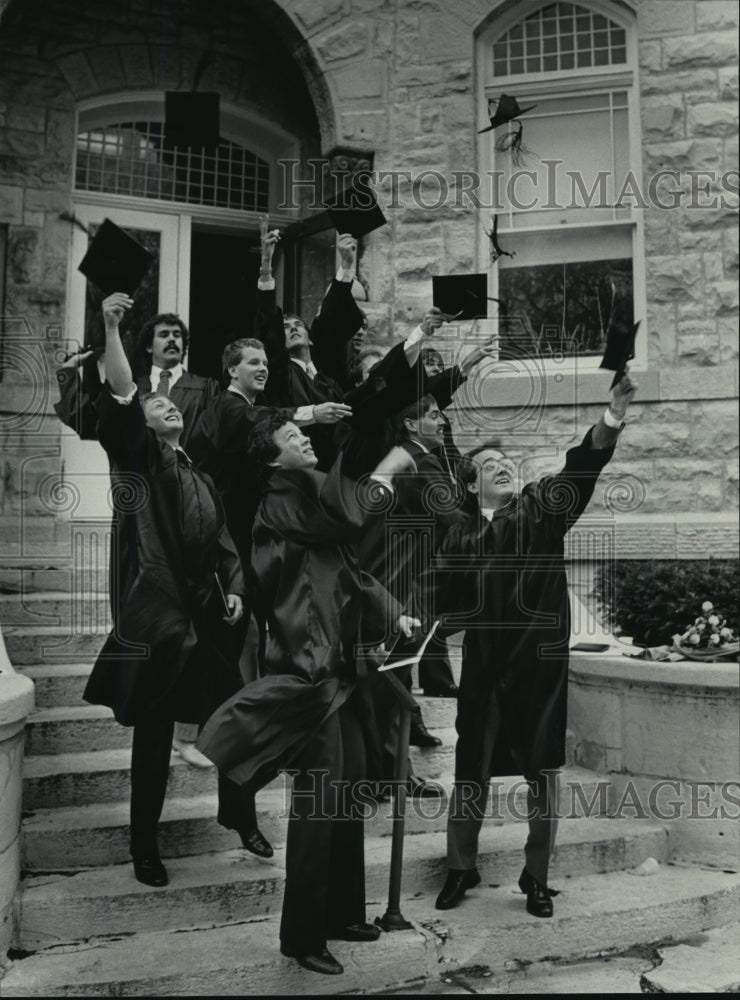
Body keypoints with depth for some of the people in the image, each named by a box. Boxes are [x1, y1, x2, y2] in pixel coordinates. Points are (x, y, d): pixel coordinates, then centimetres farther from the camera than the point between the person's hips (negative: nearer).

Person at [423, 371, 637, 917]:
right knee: (471, 772, 7)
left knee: (543, 772, 6)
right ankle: (461, 868, 27)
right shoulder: (462, 535, 9)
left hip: (541, 660, -1)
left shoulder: (542, 506, 3)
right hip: (484, 663, 2)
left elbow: (580, 470, -16)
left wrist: (611, 420, -33)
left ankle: (537, 877, 23)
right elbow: (441, 596, 4)